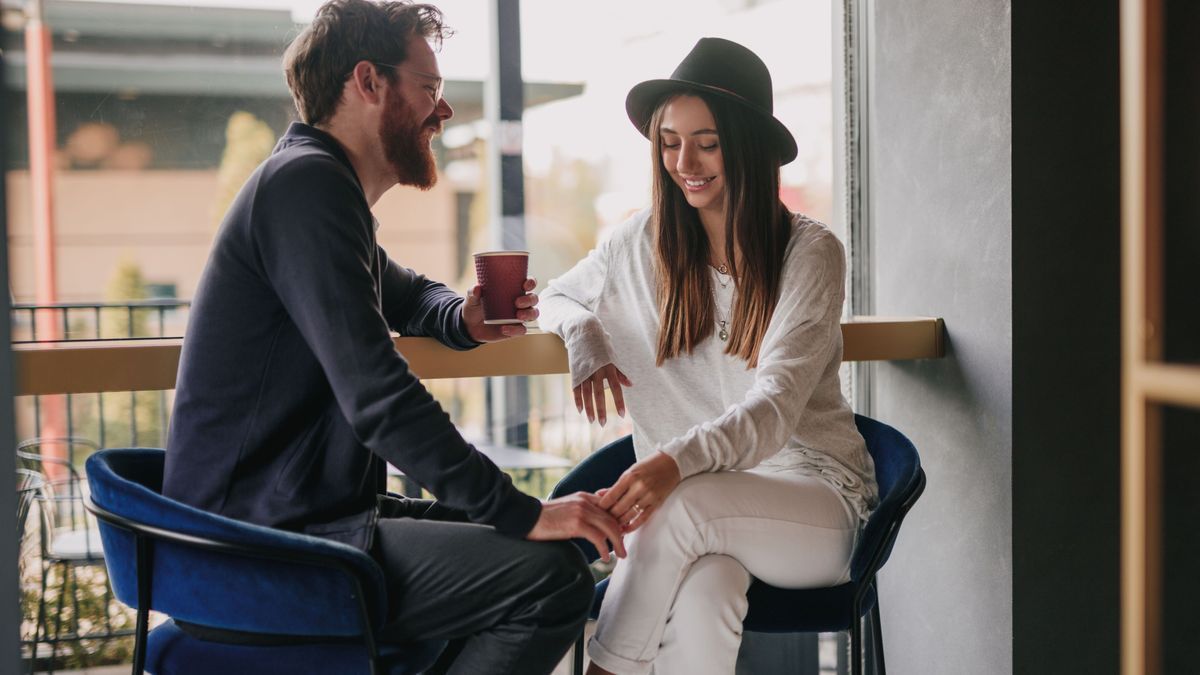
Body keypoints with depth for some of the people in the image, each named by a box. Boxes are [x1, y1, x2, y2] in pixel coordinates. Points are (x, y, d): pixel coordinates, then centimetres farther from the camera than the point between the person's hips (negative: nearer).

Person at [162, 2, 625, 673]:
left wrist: (463, 318, 12)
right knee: (553, 576, -21)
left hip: (308, 510, 11)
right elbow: (378, 397, -25)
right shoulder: (306, 181, -15)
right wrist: (522, 512, -24)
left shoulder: (319, 184, 18)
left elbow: (407, 292, 36)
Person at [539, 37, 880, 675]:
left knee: (685, 503, -35)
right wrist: (583, 334, -3)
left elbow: (775, 409, -16)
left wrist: (678, 460, -36)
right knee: (699, 596, -35)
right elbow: (556, 297, 23)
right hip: (696, 494, 2)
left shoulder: (809, 252, -6)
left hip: (815, 492, -2)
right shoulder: (642, 243, 6)